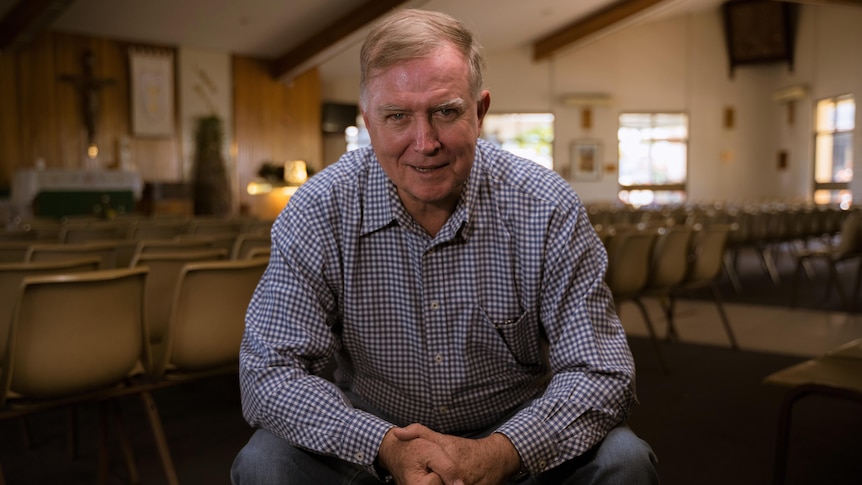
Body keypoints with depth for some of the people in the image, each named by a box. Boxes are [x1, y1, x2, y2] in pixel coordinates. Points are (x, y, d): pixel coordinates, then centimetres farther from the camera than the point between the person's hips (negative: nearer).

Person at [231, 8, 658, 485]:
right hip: (371, 440, 1)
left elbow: (599, 372, -13)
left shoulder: (548, 209, -14)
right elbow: (271, 371, -13)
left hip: (515, 440, 0)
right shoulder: (317, 213, -13)